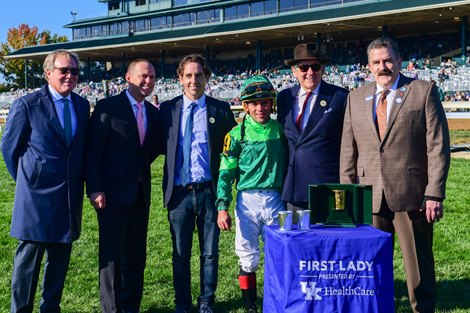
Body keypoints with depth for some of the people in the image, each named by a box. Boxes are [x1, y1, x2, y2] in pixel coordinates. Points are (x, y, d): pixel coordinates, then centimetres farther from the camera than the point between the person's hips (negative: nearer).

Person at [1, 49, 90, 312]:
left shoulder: (82, 105, 7)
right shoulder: (27, 105, -8)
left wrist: (79, 180, 9)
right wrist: (27, 181, 4)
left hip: (71, 196, 5)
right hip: (37, 195, -5)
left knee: (60, 258, 13)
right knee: (28, 258, 4)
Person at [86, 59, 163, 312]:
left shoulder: (153, 113, 10)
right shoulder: (108, 107, -7)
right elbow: (93, 151, -10)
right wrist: (94, 189, -15)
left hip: (140, 193, 6)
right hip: (113, 193, -6)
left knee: (136, 255, 12)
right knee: (112, 255, 1)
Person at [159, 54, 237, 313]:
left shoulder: (220, 109, 2)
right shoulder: (167, 109, 5)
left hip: (209, 191, -1)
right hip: (179, 192, 1)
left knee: (210, 253, 9)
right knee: (180, 254, 11)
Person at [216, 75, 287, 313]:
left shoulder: (280, 129, 4)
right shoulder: (238, 133, -3)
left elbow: (288, 164, 11)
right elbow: (226, 172, -3)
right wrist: (222, 208, -9)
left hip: (276, 199, 2)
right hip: (248, 200, -2)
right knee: (248, 259, 5)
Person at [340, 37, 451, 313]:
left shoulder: (424, 91, 1)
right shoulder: (356, 98, 11)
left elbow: (438, 146, -4)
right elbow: (348, 152, 11)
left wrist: (435, 194, -10)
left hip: (411, 197, -3)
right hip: (369, 198, 3)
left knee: (420, 267, 6)